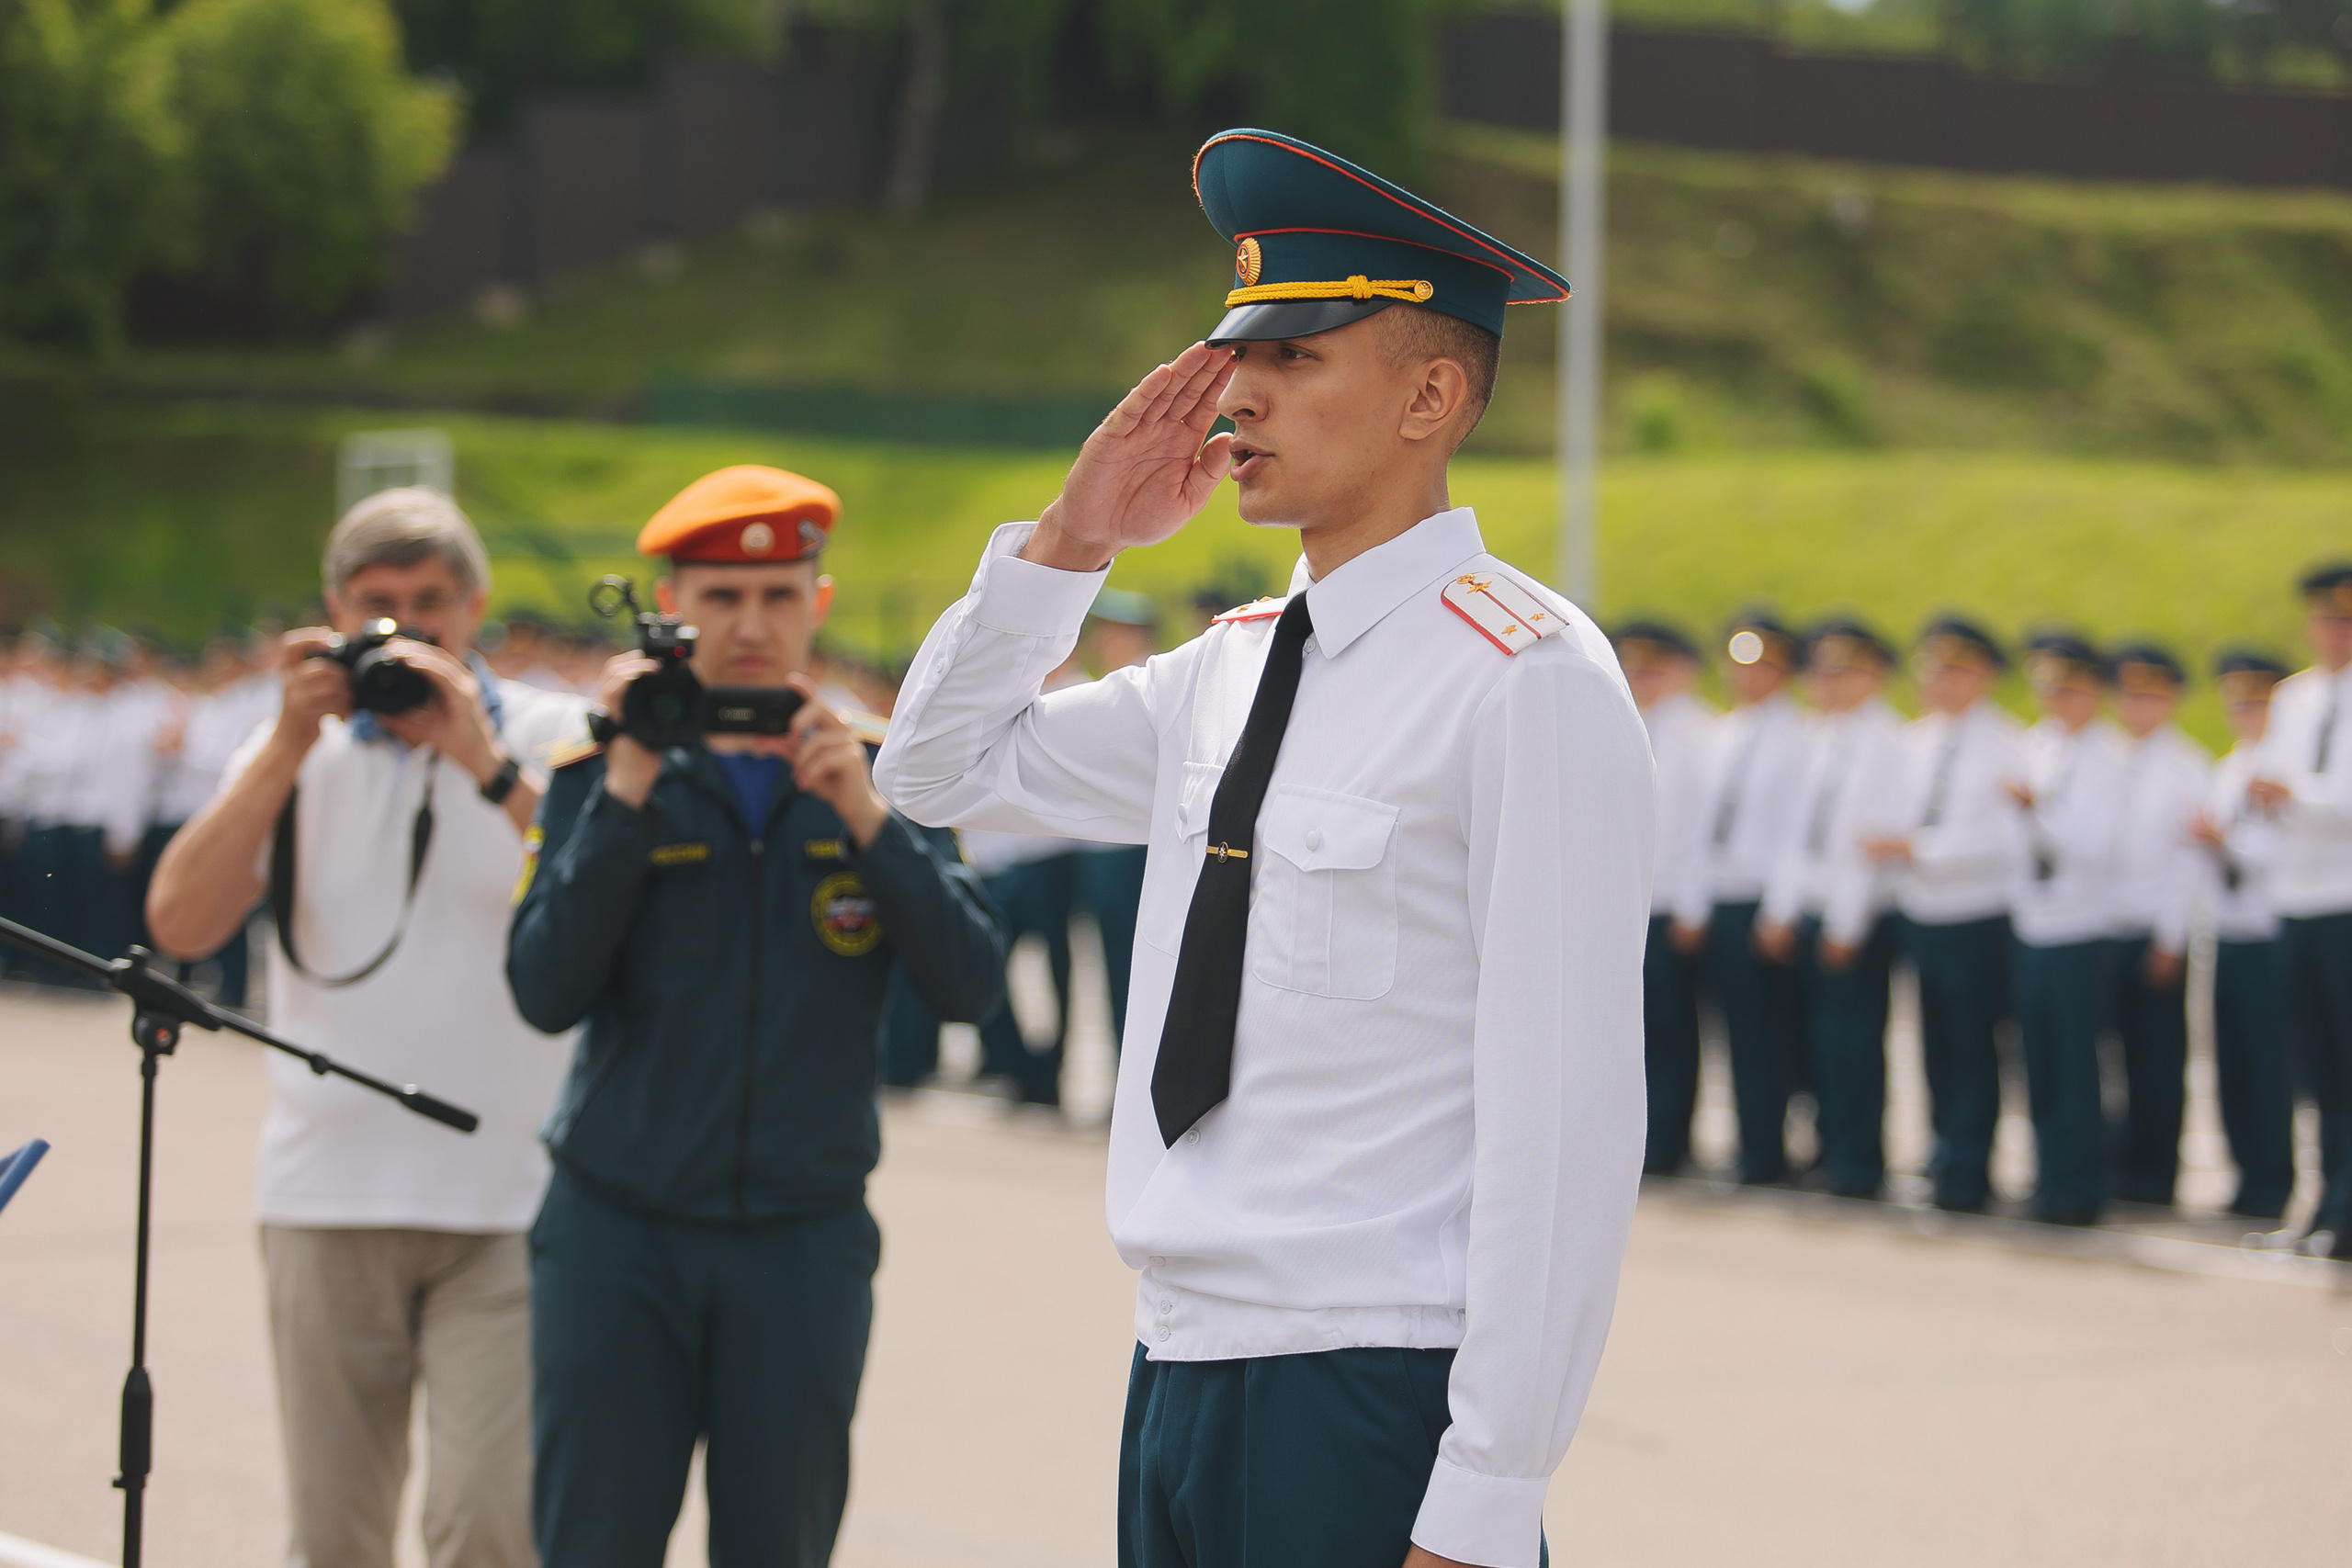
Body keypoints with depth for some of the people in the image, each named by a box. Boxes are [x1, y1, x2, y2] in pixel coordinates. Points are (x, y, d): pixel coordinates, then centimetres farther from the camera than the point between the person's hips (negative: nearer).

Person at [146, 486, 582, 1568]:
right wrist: (289, 745, -9)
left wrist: (484, 761, -19)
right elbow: (179, 926, -3)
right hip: (328, 1195, 3)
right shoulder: (299, 748, 11)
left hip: (504, 1199, -3)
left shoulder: (550, 738, 3)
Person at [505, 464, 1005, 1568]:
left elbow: (970, 985, -7)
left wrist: (864, 816, -18)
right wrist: (628, 792, -16)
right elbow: (545, 992, -10)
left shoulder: (880, 777, 5)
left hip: (803, 1244, 1)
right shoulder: (602, 775, 2)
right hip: (616, 1234, -1)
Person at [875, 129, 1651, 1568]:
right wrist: (1071, 543, 9)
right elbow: (942, 772, 26)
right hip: (1176, 1378, 7)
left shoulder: (1528, 682, -11)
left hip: (1370, 1402, -7)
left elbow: (1568, 1121, -16)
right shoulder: (1230, 669, 11)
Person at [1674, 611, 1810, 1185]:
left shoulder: (1795, 737, -7)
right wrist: (1692, 905, 12)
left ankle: (1765, 1155, 1)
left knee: (1768, 1035, -3)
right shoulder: (1724, 734, 16)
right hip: (1719, 902, 7)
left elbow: (1796, 831, -11)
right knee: (1740, 1032, 8)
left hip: (1763, 902, -7)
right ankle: (1752, 1148, 12)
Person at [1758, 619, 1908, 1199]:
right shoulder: (1819, 738, 15)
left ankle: (1857, 1163, 2)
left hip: (1861, 914, -7)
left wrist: (1846, 926, -15)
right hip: (1811, 910, 7)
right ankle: (1830, 1149, 16)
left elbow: (1876, 837, -13)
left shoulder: (1885, 743, -10)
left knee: (1853, 1037, -4)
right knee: (1819, 1036, 8)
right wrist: (1781, 912, 11)